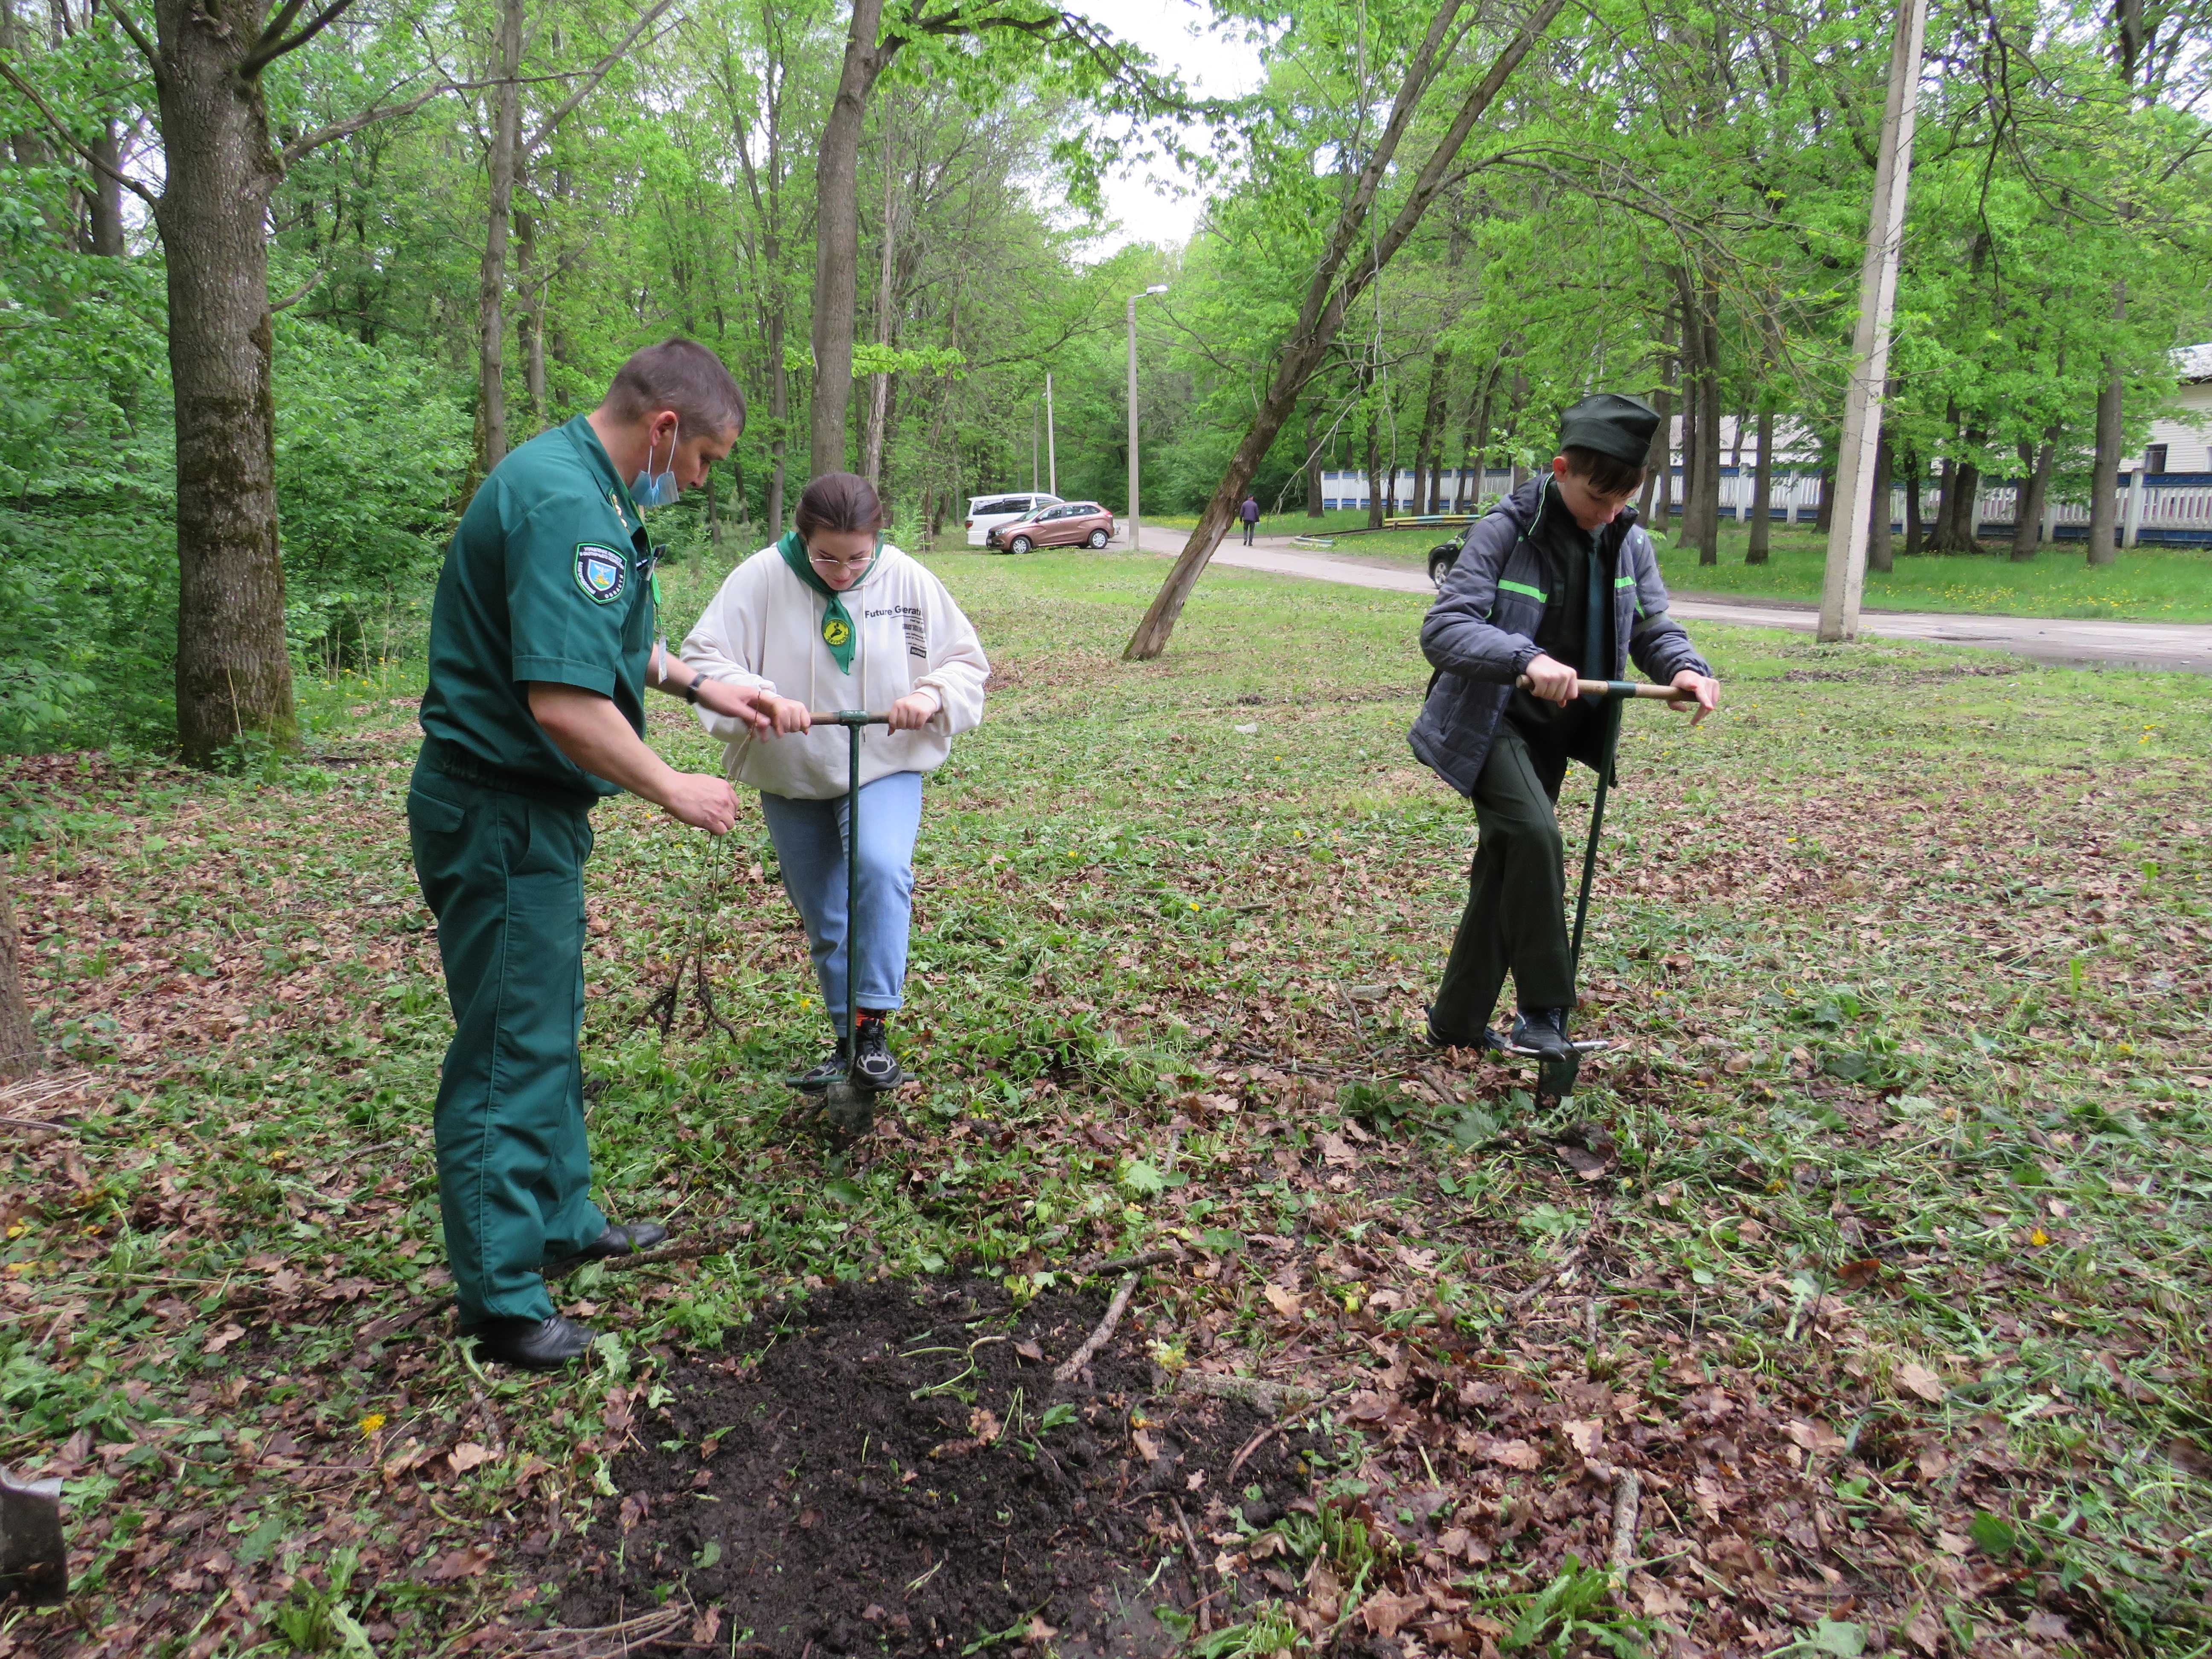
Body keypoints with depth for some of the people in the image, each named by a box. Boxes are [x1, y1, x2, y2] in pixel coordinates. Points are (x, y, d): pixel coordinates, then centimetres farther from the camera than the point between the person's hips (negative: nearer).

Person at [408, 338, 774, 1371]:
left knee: (548, 1029, 21)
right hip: (501, 818, -11)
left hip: (527, 813, 11)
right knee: (508, 1051, -1)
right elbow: (565, 702, -32)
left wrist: (699, 687, 22)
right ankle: (500, 1301, 12)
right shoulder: (569, 507, -24)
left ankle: (561, 1219, 38)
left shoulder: (576, 484, 12)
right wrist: (673, 790, -19)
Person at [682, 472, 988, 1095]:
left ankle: (874, 1028, -19)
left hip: (886, 767, -1)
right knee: (824, 923, 11)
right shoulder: (761, 578, -13)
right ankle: (847, 1042, 29)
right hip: (791, 776, 1)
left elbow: (967, 661, -1)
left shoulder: (908, 580, -9)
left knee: (881, 868, -29)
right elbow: (703, 659, -13)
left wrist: (933, 696, -23)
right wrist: (760, 698, -32)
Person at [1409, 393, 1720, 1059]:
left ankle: (1457, 1022, 26)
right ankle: (1543, 1010, -15)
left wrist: (1685, 666, -18)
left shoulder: (1629, 542, -1)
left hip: (1554, 731, 6)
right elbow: (1441, 630, -27)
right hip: (1489, 723, -6)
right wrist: (1526, 659, -44)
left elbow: (1653, 626, 6)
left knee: (1502, 872, 12)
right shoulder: (1504, 531, -19)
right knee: (1535, 834, -29)